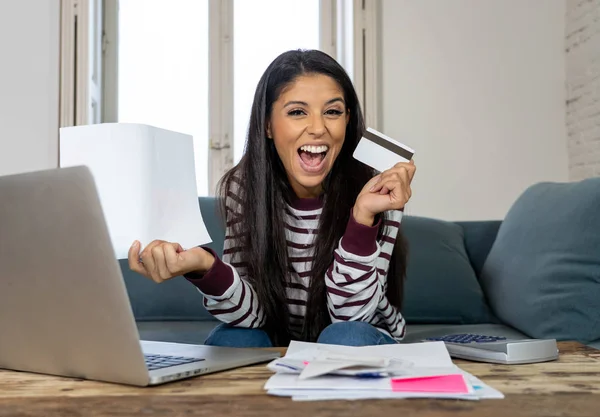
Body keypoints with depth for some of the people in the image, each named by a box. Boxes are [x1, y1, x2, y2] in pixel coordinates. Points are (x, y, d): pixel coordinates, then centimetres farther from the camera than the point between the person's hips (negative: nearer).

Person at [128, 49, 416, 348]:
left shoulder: (375, 190, -20)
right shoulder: (243, 187, -14)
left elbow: (351, 314, -22)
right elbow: (254, 312, -19)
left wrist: (362, 214, -34)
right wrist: (204, 267, -39)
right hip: (279, 343, 1)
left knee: (346, 337, -31)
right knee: (233, 340, -27)